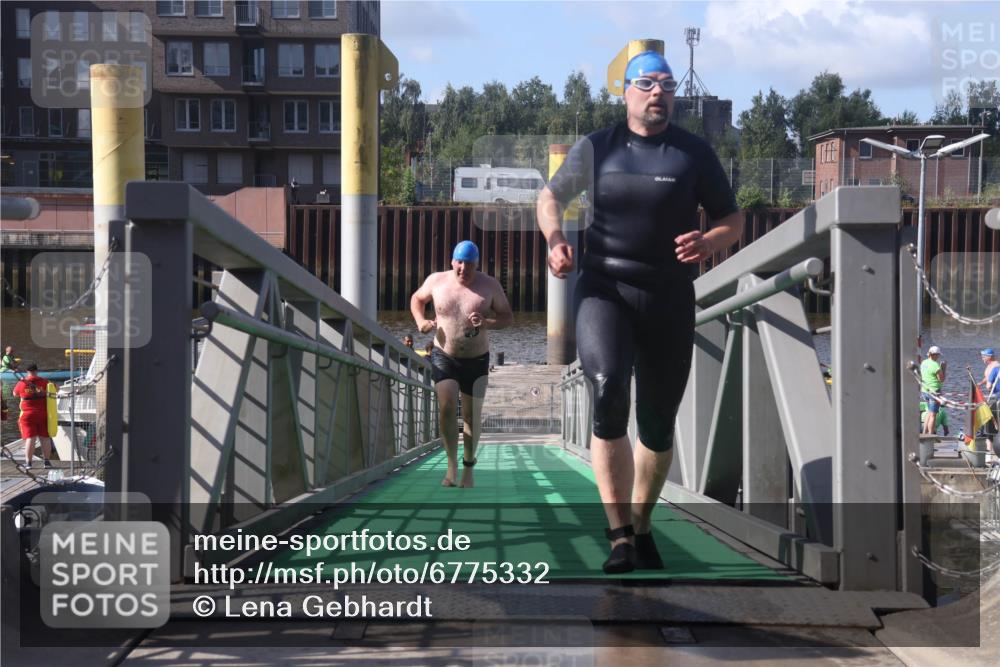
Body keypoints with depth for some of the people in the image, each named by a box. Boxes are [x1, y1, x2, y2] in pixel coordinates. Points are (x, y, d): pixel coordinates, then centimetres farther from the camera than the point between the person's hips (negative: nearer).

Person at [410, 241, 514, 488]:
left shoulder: (489, 286, -6)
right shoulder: (436, 281, -3)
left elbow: (508, 317, -3)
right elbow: (417, 299, 16)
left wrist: (487, 323, -23)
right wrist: (420, 321, -4)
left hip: (477, 360, 0)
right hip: (444, 357, 0)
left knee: (472, 416, 8)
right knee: (446, 407, -19)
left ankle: (468, 467, 27)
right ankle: (452, 463, -6)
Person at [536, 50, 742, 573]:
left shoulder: (694, 153, 4)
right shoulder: (595, 148, 4)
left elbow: (731, 220, 8)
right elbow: (550, 197, 17)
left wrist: (708, 243, -15)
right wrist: (554, 240, -4)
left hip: (669, 298, 2)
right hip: (603, 290, -2)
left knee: (658, 423, 8)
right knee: (608, 393, -26)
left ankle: (641, 528, 30)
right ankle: (619, 536, -24)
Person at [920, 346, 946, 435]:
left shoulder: (924, 363, 8)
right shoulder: (936, 365, -18)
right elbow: (942, 379, -13)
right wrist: (944, 369, -2)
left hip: (924, 390, 8)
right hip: (934, 391, -8)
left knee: (930, 413, 21)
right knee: (933, 415, -3)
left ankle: (924, 433, 22)